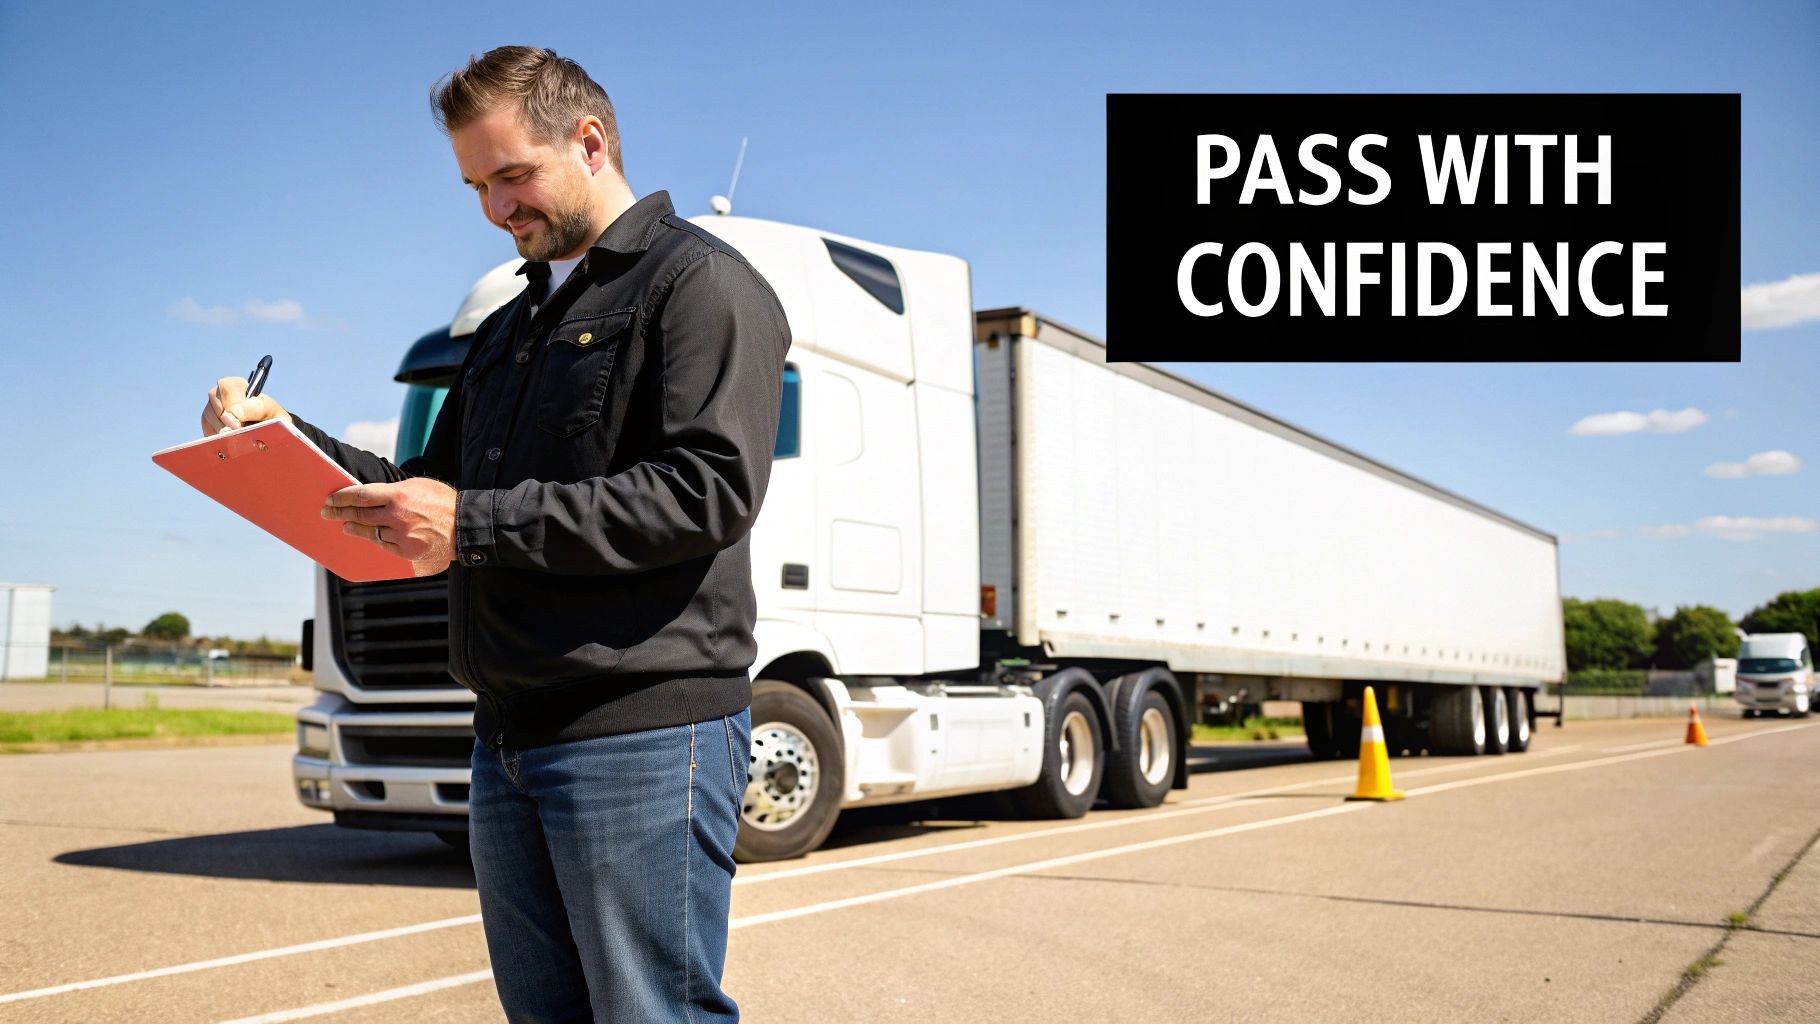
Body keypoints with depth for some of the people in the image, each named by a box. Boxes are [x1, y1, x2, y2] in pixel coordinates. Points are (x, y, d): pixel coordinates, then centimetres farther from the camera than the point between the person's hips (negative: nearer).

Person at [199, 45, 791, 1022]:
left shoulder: (700, 282, -4)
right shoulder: (510, 326, 24)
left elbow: (710, 490, -17)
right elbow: (434, 494, 25)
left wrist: (475, 524, -19)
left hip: (645, 731, -8)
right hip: (508, 737, 9)